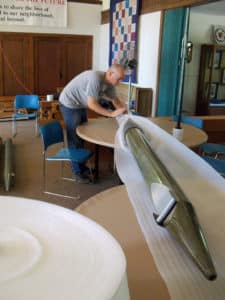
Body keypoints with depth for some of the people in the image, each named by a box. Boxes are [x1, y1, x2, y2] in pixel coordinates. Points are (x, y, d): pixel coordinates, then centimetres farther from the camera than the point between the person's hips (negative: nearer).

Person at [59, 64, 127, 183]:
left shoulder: (109, 83, -5)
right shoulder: (95, 78, -32)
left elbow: (115, 100, 2)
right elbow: (91, 104, -34)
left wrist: (125, 112, -15)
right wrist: (112, 113, -33)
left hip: (80, 105, 9)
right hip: (69, 104, -9)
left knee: (82, 136, 16)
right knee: (74, 139, -3)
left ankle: (81, 165, 30)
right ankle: (77, 171, 7)